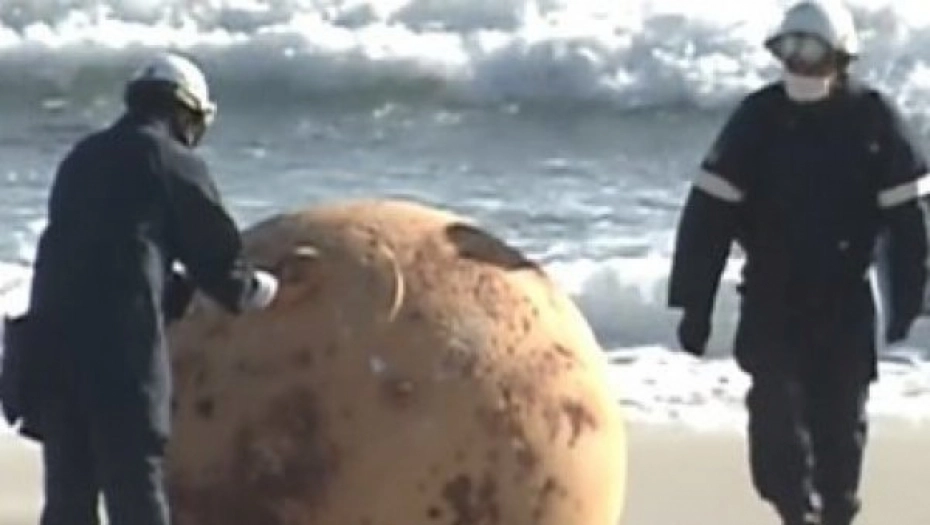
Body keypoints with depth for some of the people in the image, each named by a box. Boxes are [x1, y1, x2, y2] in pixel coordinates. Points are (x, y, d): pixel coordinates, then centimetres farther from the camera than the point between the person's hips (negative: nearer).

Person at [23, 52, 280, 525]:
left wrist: (176, 292, 33)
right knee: (135, 486, -2)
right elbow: (216, 255, 4)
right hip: (121, 343, -6)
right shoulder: (174, 162, 2)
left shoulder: (81, 160, 22)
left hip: (52, 333, 6)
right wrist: (256, 290, 25)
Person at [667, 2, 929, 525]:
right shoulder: (758, 118, -8)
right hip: (771, 294, 0)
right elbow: (709, 211, -7)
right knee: (776, 406, -9)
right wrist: (694, 302, -9)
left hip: (844, 299, 0)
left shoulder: (875, 119, -9)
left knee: (840, 413, 5)